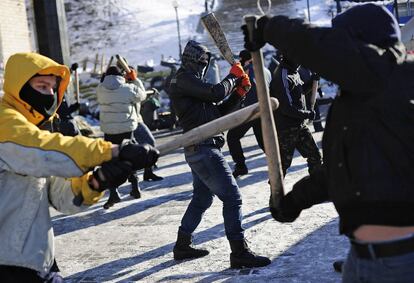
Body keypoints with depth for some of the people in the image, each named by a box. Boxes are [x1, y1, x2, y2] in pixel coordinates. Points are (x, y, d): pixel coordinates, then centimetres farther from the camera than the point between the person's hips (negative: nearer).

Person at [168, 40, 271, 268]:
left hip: (198, 151, 11)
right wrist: (233, 77, -3)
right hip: (204, 149, -11)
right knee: (232, 197, -11)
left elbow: (219, 111, 18)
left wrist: (239, 92, 5)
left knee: (202, 198, 20)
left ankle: (182, 246, 28)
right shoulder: (183, 79, -8)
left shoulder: (190, 82, 22)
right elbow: (215, 93, -20)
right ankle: (239, 253, -11)